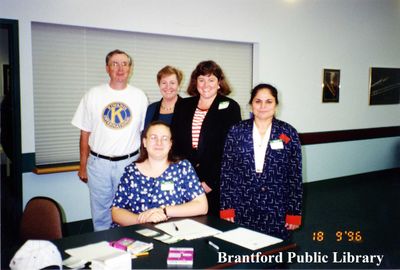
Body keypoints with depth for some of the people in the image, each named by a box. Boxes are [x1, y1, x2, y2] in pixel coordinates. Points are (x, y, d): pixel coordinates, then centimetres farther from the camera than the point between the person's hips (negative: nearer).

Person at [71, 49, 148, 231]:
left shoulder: (139, 97, 2)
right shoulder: (93, 95, 1)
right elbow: (85, 133, 5)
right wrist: (83, 166, 3)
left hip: (129, 163, 0)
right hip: (99, 163, 0)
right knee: (100, 214, 9)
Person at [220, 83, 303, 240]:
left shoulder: (288, 133, 0)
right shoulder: (236, 131, 1)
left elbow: (295, 175, 1)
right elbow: (226, 172, 1)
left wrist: (294, 213, -1)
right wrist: (226, 208, -3)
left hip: (277, 212, 0)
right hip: (242, 211, 0)